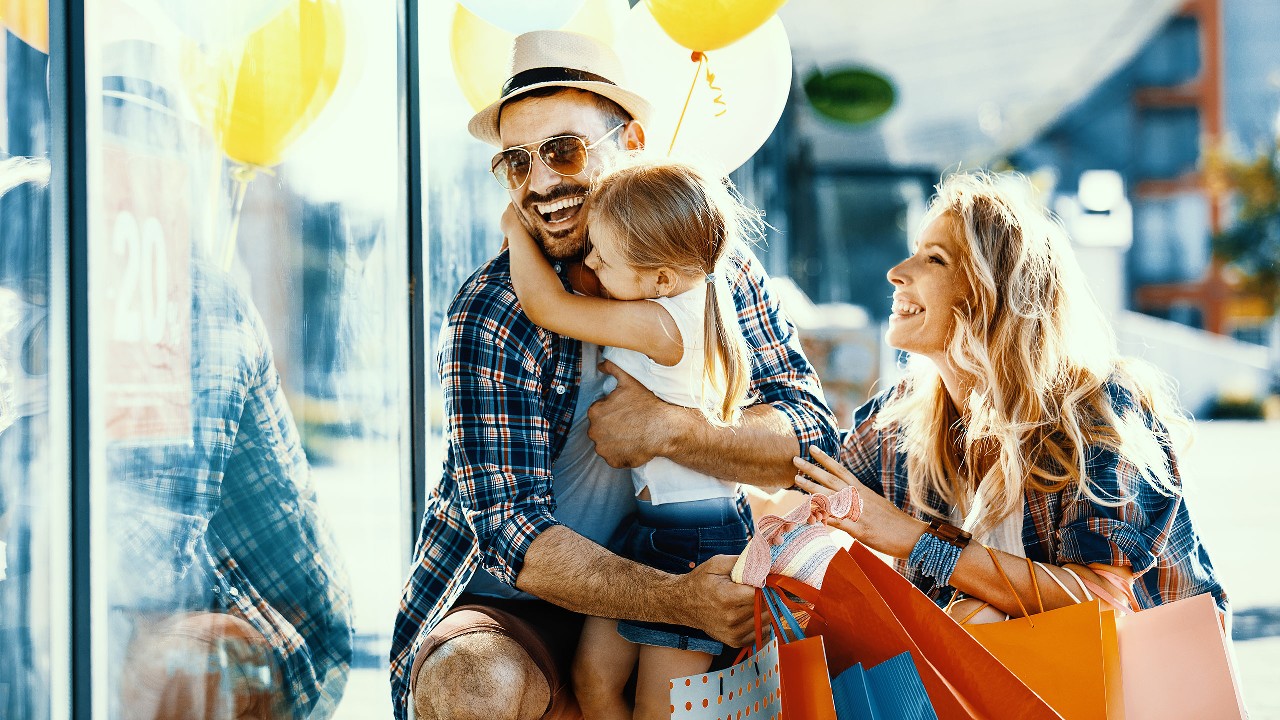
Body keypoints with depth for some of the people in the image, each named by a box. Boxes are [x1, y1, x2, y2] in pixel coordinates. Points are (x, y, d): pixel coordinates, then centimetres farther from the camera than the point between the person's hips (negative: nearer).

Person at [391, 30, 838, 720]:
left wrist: (670, 429, -27)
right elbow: (512, 533, -22)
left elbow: (811, 440, -10)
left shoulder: (714, 266, -3)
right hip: (507, 603, -4)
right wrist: (680, 600, -34)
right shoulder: (489, 318, -15)